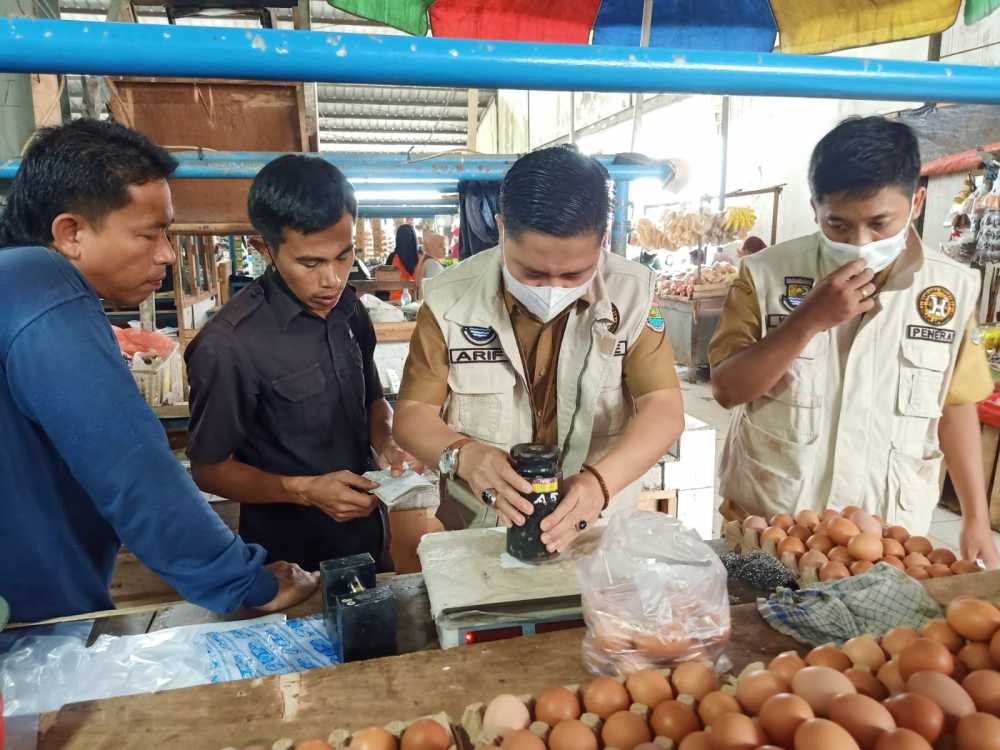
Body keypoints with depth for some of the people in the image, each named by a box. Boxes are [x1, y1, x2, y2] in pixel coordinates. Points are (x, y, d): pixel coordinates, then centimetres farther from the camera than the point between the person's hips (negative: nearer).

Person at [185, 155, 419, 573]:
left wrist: (385, 442, -11)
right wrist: (303, 491, -26)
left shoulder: (348, 308, -6)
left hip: (366, 532, 6)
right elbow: (208, 469, -14)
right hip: (289, 554, -6)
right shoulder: (228, 346, -25)